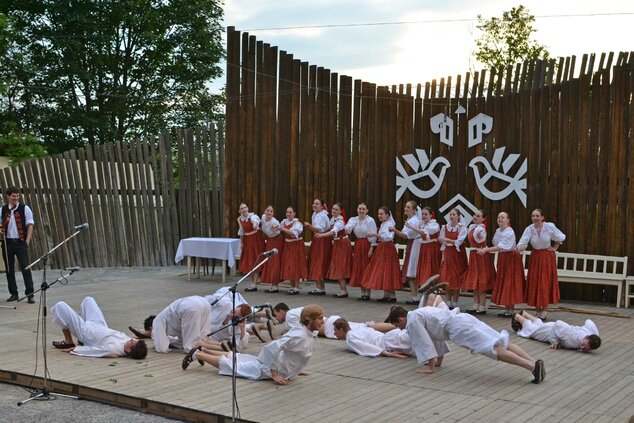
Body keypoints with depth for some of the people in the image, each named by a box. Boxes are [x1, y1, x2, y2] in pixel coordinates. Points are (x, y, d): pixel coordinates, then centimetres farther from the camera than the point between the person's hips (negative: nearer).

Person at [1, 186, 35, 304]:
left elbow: (30, 225, -1)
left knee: (26, 268, -7)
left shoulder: (25, 208, 0)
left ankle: (30, 294, -4)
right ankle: (13, 293, 21)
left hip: (21, 242, -3)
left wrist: (27, 240, -9)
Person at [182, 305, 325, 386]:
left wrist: (297, 369, 15)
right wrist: (274, 374, -30)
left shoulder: (307, 334, -1)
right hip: (266, 369, -8)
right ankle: (197, 354, 14)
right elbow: (272, 347, -36)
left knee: (235, 359, 24)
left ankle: (203, 350, 36)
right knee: (230, 364, 4)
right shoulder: (299, 336, -32)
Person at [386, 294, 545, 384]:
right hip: (464, 319, 9)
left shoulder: (412, 320, 0)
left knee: (493, 349, -18)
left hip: (459, 328, -9)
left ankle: (532, 366, -27)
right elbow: (436, 335, 36)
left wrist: (431, 367, 2)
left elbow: (424, 344, -4)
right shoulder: (421, 313, 29)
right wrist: (438, 360, 37)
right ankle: (534, 362, -8)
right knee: (502, 344, 2)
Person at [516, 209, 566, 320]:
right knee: (534, 284, 2)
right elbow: (523, 243, -18)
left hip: (548, 257, -2)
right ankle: (538, 311, 13)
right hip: (535, 257, 2)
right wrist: (520, 248, -38)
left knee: (546, 284, -2)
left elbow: (561, 237, 2)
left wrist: (554, 248, 1)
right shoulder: (529, 229, -9)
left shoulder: (550, 226, -12)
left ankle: (543, 311, 7)